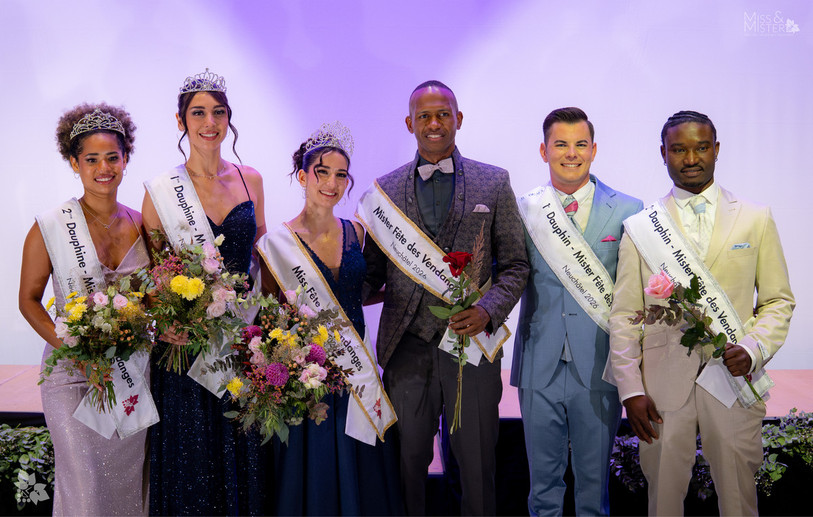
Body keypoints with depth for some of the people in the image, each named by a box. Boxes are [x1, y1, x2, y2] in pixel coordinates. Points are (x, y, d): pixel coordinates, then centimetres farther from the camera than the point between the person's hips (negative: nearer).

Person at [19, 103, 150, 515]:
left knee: (130, 477, 12)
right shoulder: (50, 227, -6)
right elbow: (29, 299, -1)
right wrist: (67, 345, -15)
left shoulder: (140, 223, 4)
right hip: (75, 371, -3)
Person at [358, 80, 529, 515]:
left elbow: (515, 265, 3)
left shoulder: (494, 183, 3)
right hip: (406, 348, 1)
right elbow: (373, 271, 8)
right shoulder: (385, 189, 6)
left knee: (477, 464, 9)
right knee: (408, 461, 11)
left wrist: (487, 311, -13)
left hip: (472, 345, -1)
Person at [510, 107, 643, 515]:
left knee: (594, 478, 12)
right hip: (540, 369, 1)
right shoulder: (523, 210, 4)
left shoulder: (627, 211, 0)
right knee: (543, 480, 13)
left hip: (599, 368, -1)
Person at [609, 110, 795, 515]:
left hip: (734, 377, 0)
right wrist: (630, 389, -3)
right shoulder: (639, 227, 6)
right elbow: (624, 315, 4)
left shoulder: (756, 220, 7)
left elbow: (778, 301, 8)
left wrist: (753, 349, -11)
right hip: (662, 382, 0)